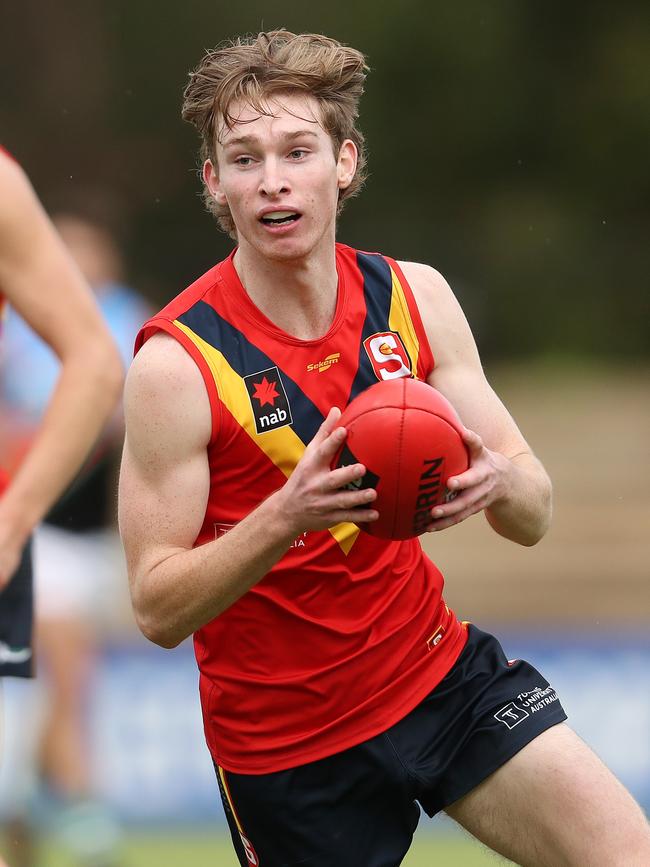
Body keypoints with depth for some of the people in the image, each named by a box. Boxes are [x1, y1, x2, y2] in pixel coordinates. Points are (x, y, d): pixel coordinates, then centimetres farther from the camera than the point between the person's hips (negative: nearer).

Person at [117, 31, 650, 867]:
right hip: (288, 745, -3)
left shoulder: (413, 297, -3)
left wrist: (497, 482, -25)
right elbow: (157, 609, -18)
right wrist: (285, 517, -34)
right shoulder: (177, 362, -17)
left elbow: (534, 516, 0)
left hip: (441, 672, 3)